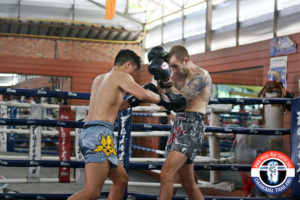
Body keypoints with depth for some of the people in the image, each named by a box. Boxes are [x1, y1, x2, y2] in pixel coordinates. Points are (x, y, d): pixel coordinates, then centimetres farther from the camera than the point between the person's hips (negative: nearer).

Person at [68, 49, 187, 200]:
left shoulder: (99, 79, 24)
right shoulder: (122, 76, 0)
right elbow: (143, 95, -17)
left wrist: (133, 101, 28)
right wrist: (164, 99, -1)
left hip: (86, 133, 10)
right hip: (100, 134, -10)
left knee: (121, 179, 20)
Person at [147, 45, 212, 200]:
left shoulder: (200, 75, -8)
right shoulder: (179, 75, 16)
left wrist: (167, 81, -24)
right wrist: (159, 74, -4)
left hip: (192, 126, -9)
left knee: (166, 174, -21)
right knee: (188, 183, 13)